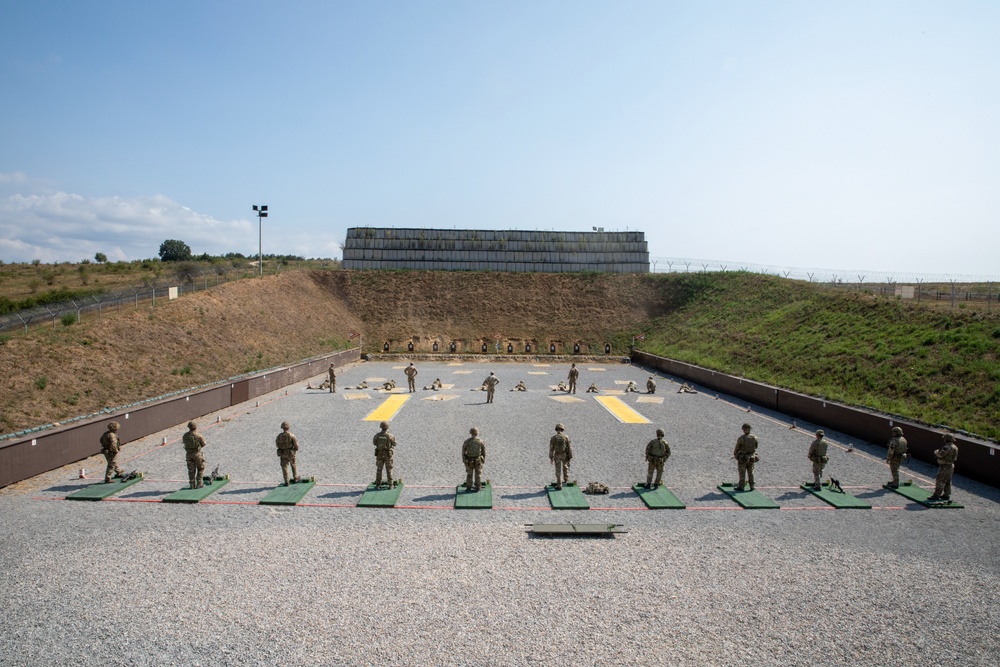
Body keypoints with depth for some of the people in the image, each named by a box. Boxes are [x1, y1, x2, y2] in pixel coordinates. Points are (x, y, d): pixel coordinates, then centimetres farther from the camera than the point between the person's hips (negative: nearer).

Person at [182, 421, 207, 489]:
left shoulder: (185, 435, -2)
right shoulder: (199, 435, -16)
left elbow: (185, 443, 13)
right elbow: (204, 444, -7)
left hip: (188, 453, 4)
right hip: (197, 453, -4)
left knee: (191, 470, 13)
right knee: (201, 468, 11)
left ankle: (192, 484, 12)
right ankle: (199, 484, 6)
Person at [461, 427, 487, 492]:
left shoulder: (466, 441, -11)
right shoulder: (480, 441, -9)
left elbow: (463, 451, -5)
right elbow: (484, 452, -2)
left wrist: (463, 459, 7)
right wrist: (483, 459, 10)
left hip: (469, 461, 0)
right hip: (478, 460, 0)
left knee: (469, 474, 13)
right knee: (478, 474, 12)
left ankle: (469, 487, 17)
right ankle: (478, 487, 14)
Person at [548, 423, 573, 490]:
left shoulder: (553, 438, -12)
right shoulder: (566, 437, -11)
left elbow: (551, 449, -8)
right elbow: (569, 448, -8)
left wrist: (551, 458, 0)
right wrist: (570, 457, 1)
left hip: (557, 455, -1)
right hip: (564, 455, 1)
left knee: (558, 471, 5)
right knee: (565, 467, 28)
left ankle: (559, 485, 4)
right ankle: (566, 480, 41)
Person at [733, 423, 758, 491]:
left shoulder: (740, 438, -18)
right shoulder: (754, 437, -6)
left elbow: (737, 449, -8)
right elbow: (755, 447, 8)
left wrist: (735, 455, 12)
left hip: (742, 458, -4)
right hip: (751, 458, 4)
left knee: (742, 473, 7)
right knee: (750, 473, 16)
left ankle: (741, 487, 14)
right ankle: (751, 486, 21)